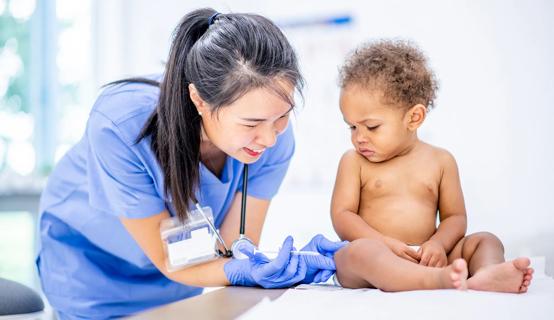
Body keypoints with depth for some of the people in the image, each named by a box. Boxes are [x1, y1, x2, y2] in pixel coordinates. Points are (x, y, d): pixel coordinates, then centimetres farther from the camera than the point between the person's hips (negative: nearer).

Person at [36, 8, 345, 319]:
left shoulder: (275, 140, -29)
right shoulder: (120, 126, -38)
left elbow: (234, 250, -23)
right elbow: (167, 258, -29)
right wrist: (245, 271, -48)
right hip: (90, 265, -3)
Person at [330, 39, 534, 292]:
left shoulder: (440, 160, 12)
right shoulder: (354, 161, 9)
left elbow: (455, 217, 12)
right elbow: (341, 215, 0)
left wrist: (438, 244, -12)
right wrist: (387, 245, -15)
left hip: (426, 260, 3)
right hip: (376, 261, -3)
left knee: (485, 240, -11)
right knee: (360, 251, -35)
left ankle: (485, 276, -46)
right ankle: (440, 280, -58)